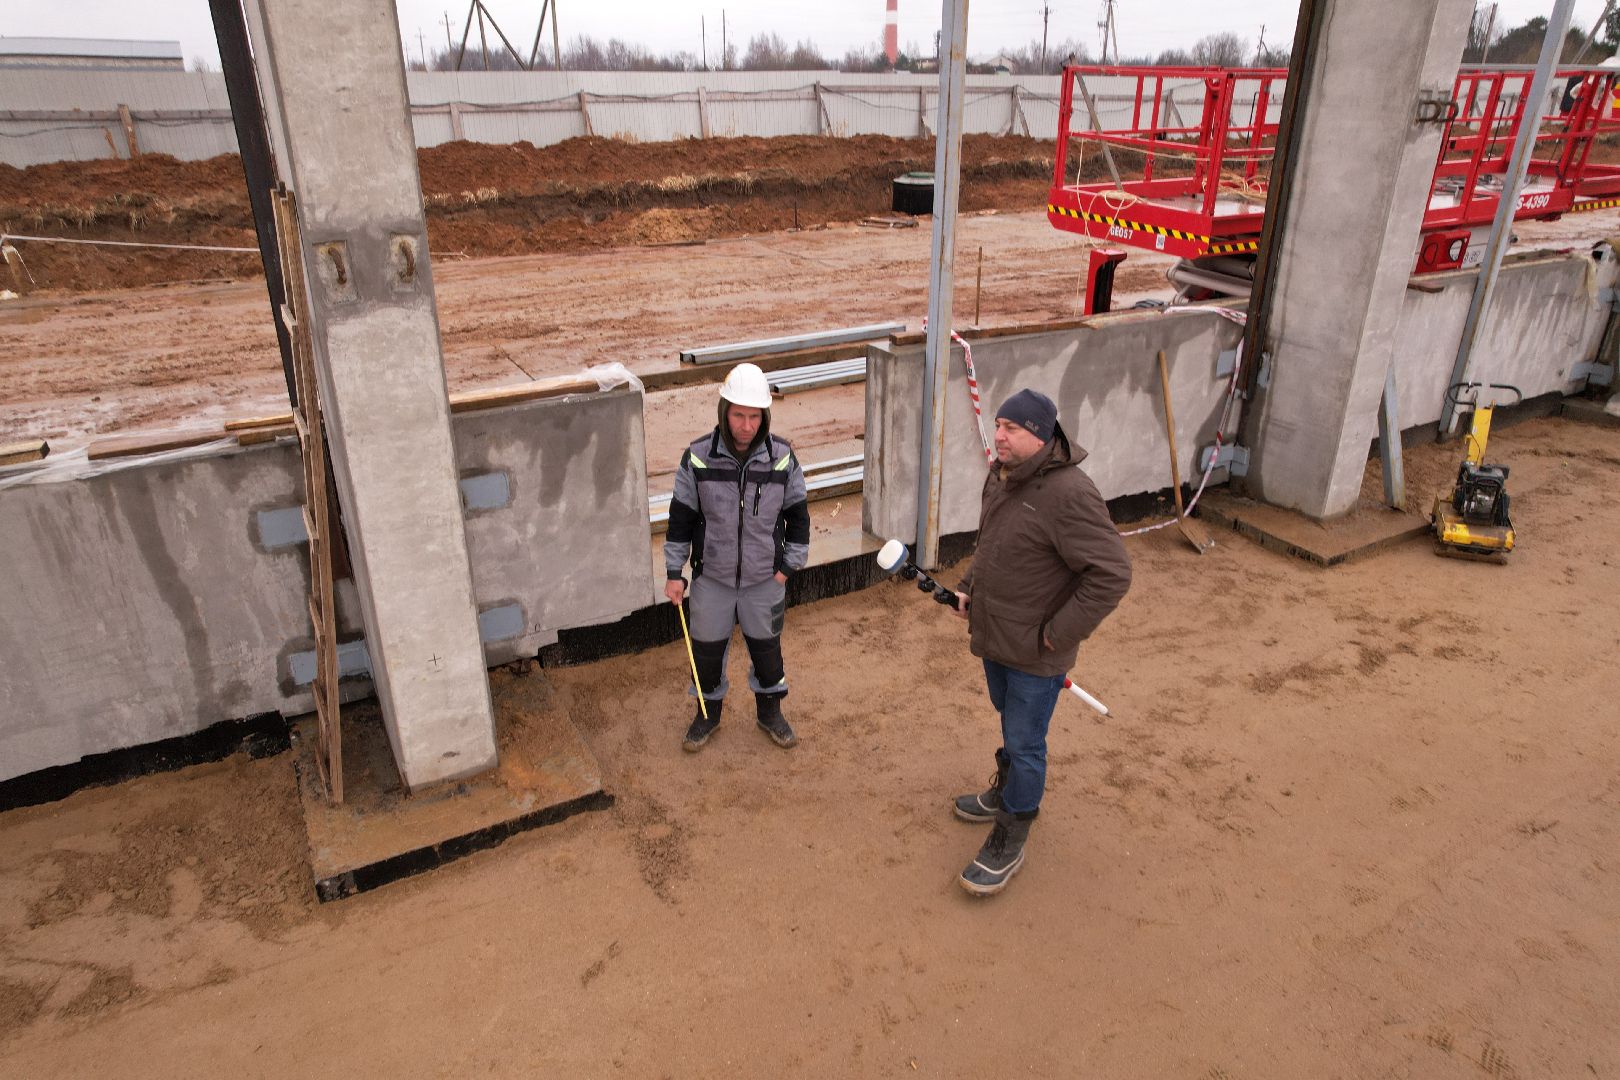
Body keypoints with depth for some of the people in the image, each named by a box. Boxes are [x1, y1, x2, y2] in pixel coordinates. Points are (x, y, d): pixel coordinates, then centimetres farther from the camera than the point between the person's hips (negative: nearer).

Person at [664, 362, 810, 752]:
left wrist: (788, 566, -2)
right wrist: (674, 572, -3)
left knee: (766, 647, 18)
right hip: (712, 577, 0)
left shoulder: (782, 457, -12)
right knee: (707, 649, 15)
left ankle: (769, 712, 42)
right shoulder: (698, 457, -14)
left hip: (765, 578, 1)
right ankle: (708, 711, 41)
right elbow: (681, 517, -4)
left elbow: (798, 514, 0)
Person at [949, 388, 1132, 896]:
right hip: (994, 636, 8)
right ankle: (1006, 792, 50)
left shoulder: (1068, 494, -28)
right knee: (1009, 722, 28)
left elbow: (1112, 574, -28)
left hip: (1034, 653, -8)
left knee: (1024, 744, 6)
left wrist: (1059, 635, -23)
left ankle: (1010, 840, 23)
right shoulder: (1001, 476, 2)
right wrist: (968, 588, 7)